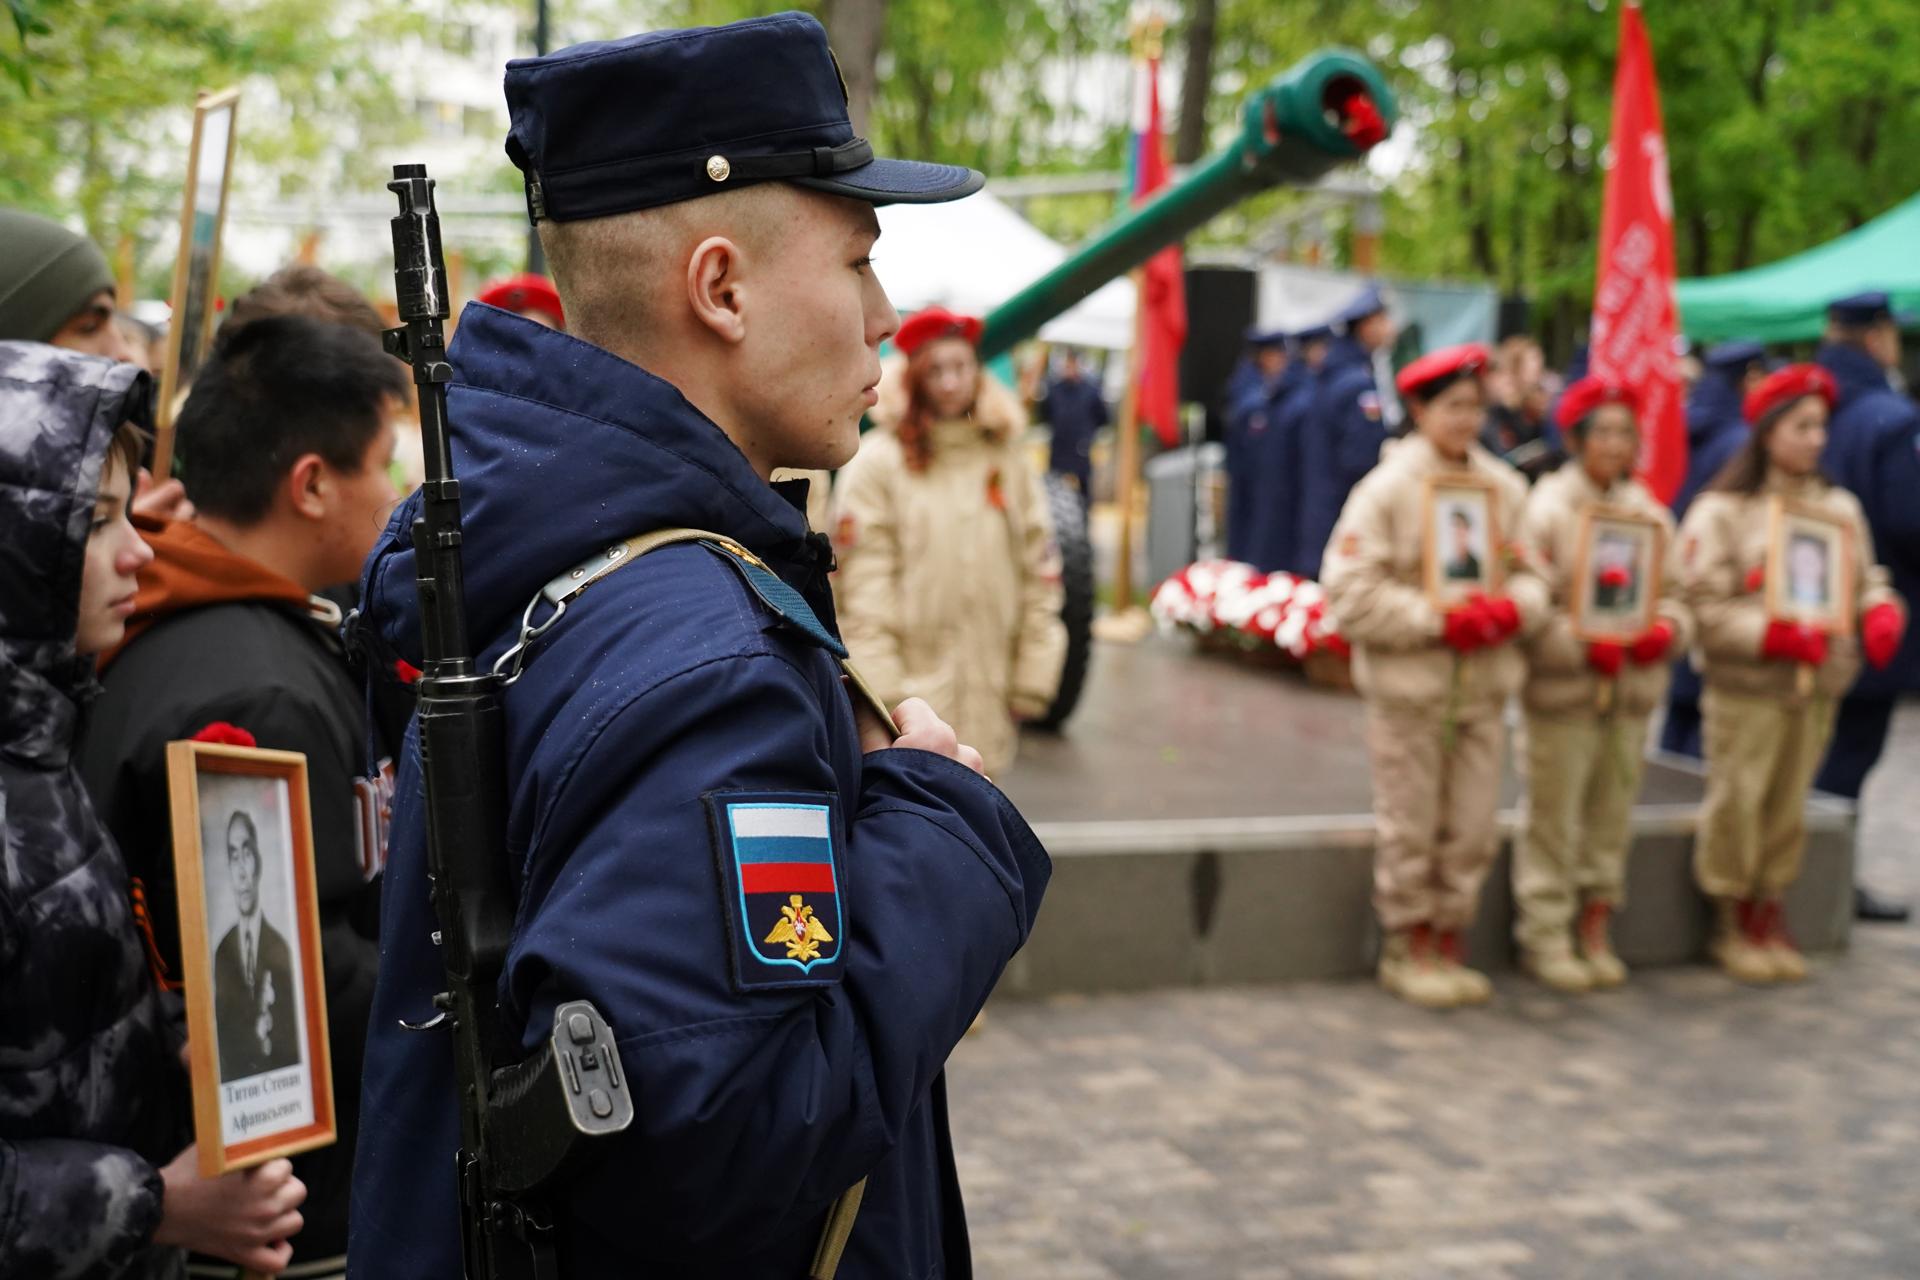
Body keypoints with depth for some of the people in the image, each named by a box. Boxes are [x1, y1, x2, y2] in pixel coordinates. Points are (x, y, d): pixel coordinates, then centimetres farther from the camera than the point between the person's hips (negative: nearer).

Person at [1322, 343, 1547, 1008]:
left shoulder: (1504, 486, 6)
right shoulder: (1389, 486, -7)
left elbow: (1531, 573, 11)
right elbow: (1350, 591, -12)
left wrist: (1514, 608, -12)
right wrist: (1438, 620, -17)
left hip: (1483, 682, 4)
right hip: (1409, 683, -4)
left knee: (1472, 829, 9)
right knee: (1408, 827, 4)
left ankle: (1448, 943, 23)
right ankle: (1405, 947, 18)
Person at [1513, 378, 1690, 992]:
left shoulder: (1649, 512, 11)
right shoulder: (1546, 509, -6)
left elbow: (1671, 592, 14)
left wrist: (1665, 629, -7)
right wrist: (1583, 644, -19)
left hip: (1632, 687, 5)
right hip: (1563, 689, -5)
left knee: (1611, 816, 11)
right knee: (1553, 819, -2)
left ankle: (1595, 930, 22)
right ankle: (1543, 936, 7)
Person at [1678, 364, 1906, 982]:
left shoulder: (1839, 508, 11)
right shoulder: (1721, 512, -7)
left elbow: (1866, 580, 17)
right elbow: (1705, 607, -12)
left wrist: (1882, 613, -6)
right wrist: (1778, 636, -22)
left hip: (1818, 686, 5)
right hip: (1744, 688, -5)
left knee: (1789, 803, 11)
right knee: (1737, 802, -1)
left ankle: (1768, 911, 24)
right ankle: (1732, 921, 13)